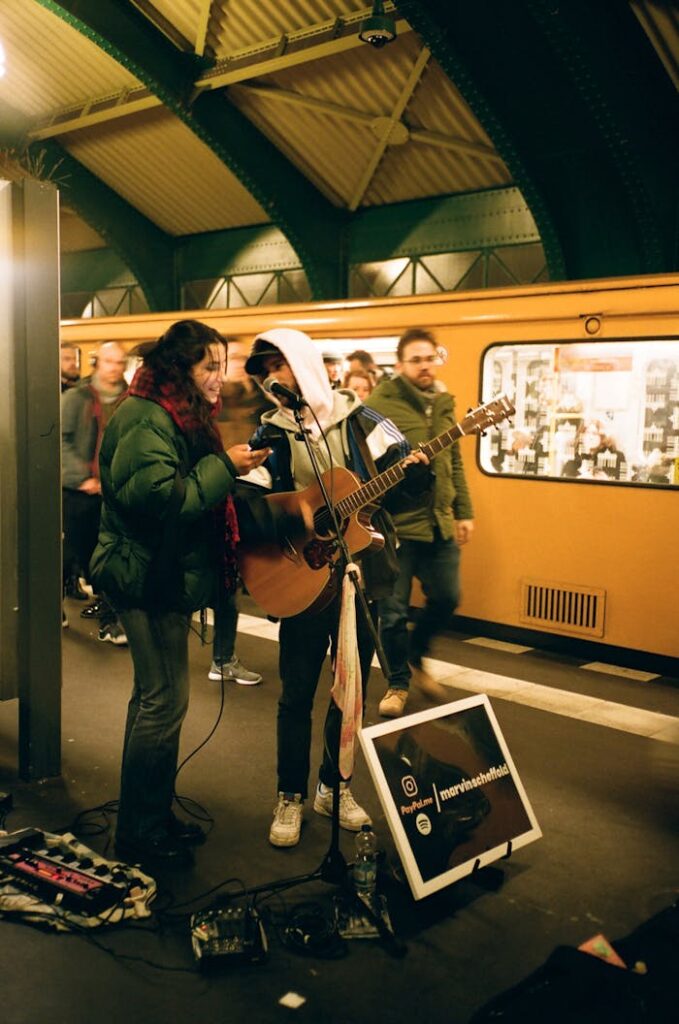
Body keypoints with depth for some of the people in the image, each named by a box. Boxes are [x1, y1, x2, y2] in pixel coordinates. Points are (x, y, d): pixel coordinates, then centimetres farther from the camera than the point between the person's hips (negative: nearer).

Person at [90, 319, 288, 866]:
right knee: (164, 700, -4)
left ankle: (151, 815, 29)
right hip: (148, 575, -11)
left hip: (164, 574, 11)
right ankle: (139, 831, 9)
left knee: (153, 697, 16)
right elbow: (157, 497, -28)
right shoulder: (146, 420, -17)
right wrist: (223, 466, -20)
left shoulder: (180, 416, 15)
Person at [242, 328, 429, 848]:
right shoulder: (270, 432, 1)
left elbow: (403, 465, 1)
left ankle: (334, 785, 29)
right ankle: (291, 797, 19)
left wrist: (413, 470, -22)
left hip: (362, 573, 1)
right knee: (297, 693, 3)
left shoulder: (357, 417, 1)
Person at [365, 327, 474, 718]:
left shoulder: (443, 404, 12)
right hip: (395, 524, -6)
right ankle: (398, 683, 22)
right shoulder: (379, 403, -10)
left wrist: (463, 511, 14)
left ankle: (415, 655, 38)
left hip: (439, 523, 6)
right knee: (393, 610, 3)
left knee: (447, 598, 14)